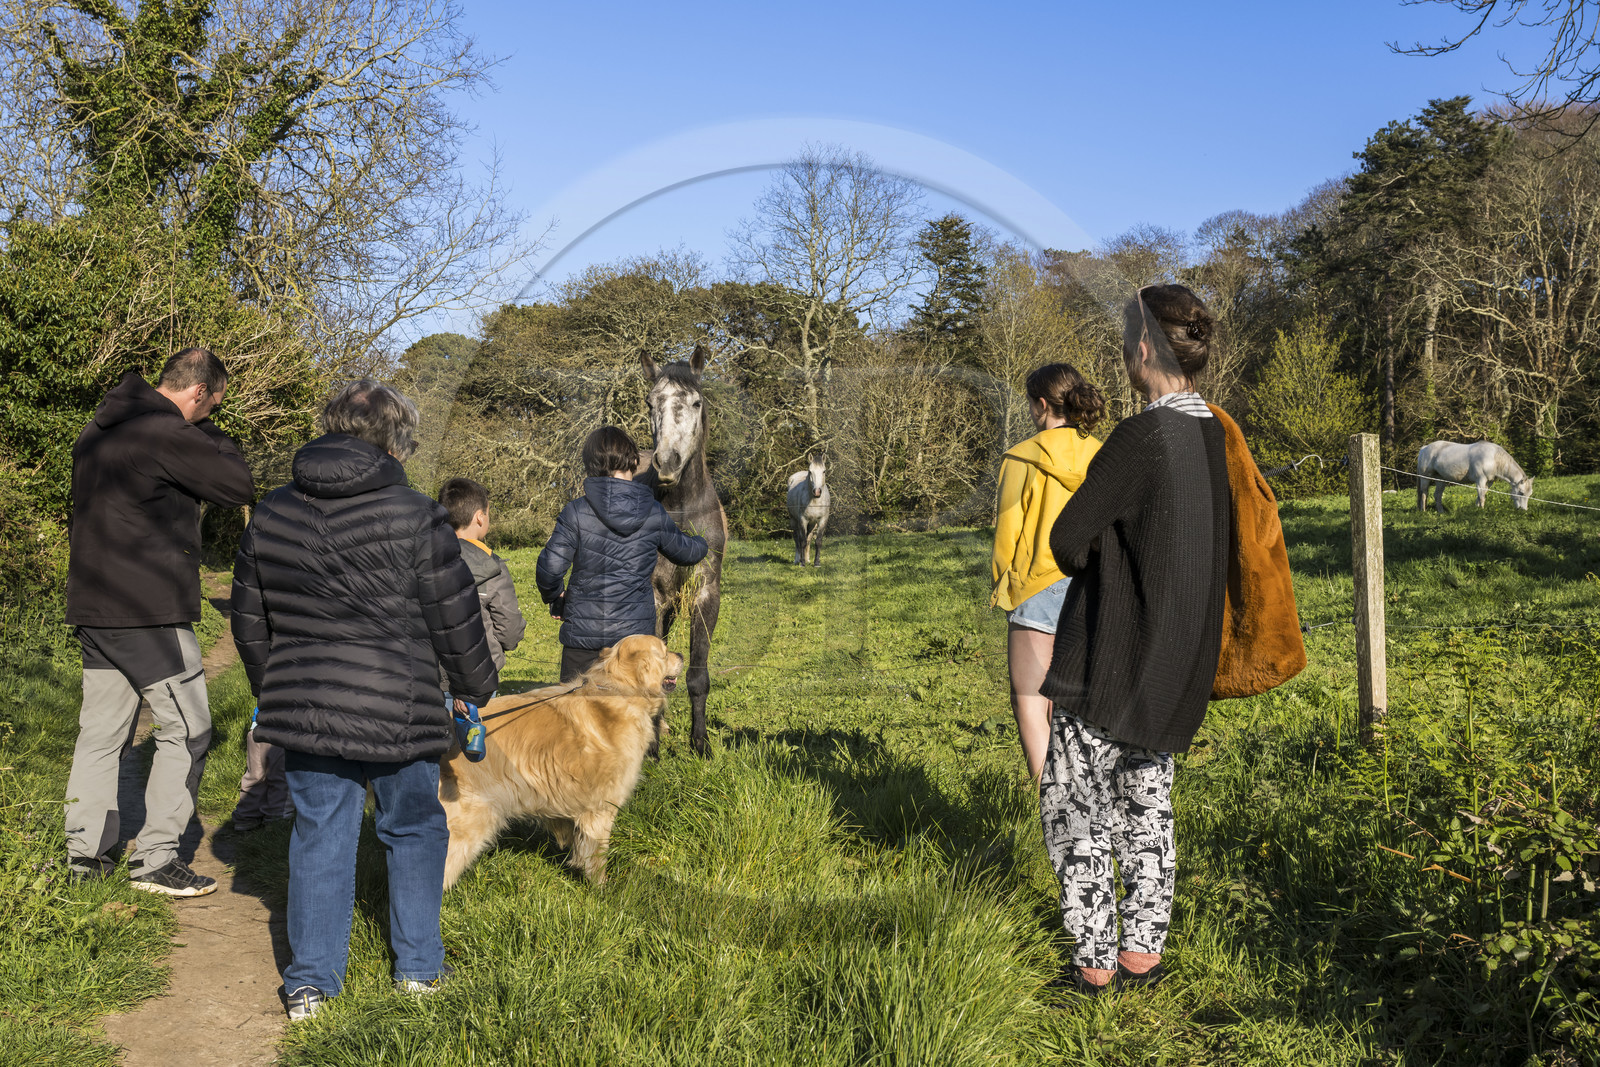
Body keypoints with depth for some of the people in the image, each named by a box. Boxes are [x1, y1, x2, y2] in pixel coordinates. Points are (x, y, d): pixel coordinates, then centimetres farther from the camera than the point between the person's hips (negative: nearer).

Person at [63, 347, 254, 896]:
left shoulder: (97, 430, 14)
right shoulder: (166, 433, -15)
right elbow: (240, 486, -13)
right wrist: (207, 432, 1)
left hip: (93, 608, 9)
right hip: (151, 612, -9)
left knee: (102, 729, 14)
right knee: (187, 730, 0)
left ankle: (86, 850, 20)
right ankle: (155, 858, 2)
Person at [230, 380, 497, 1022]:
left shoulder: (270, 514, 5)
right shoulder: (414, 517, -12)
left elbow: (250, 621, 14)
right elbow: (456, 620, -7)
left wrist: (270, 691, 28)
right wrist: (474, 687, 10)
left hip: (302, 707, 4)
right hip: (399, 711, -3)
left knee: (319, 835, 13)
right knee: (414, 830, 15)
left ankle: (311, 981, 16)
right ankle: (418, 967, 25)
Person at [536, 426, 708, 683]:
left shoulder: (576, 512, -10)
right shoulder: (654, 514, -2)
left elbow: (549, 568, -13)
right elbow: (687, 553, 15)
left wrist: (554, 598, 9)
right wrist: (700, 543, 39)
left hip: (584, 632, -1)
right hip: (635, 632, 2)